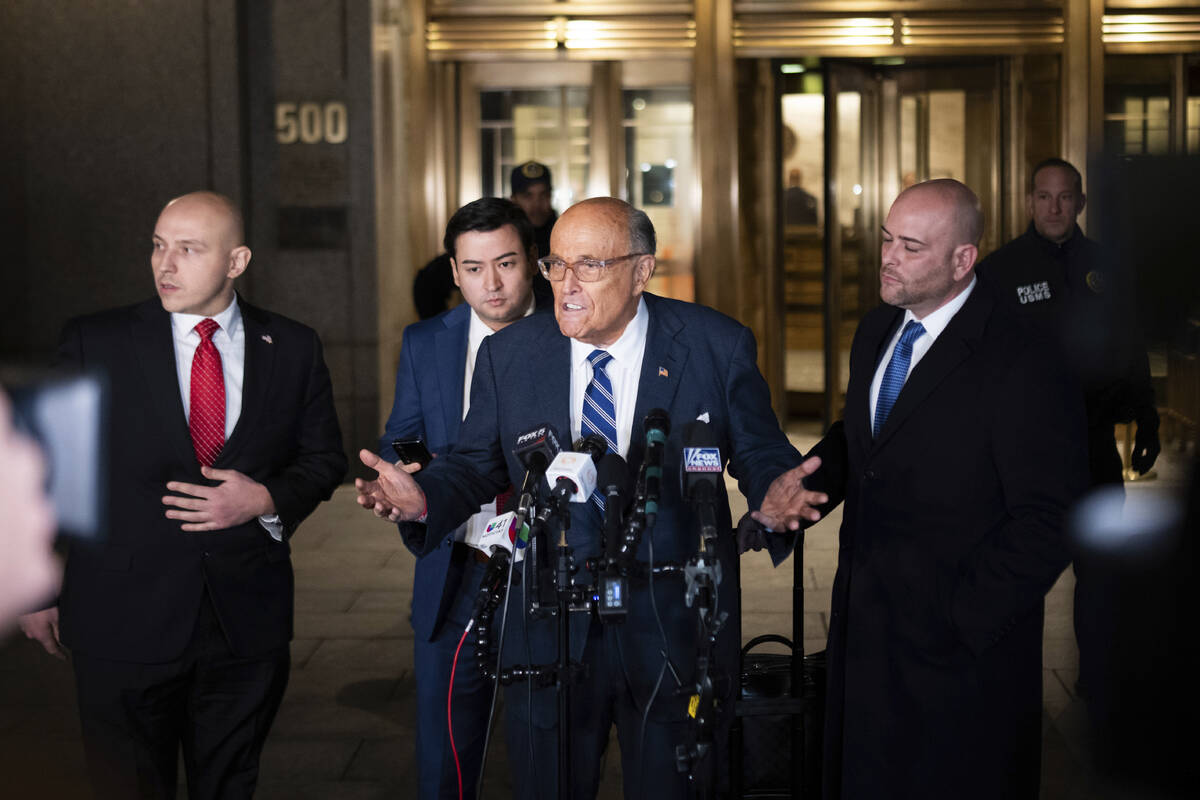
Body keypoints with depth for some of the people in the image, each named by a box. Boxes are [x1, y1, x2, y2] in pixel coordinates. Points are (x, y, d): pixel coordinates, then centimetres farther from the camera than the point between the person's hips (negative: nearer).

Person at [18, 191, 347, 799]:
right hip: (123, 623, -1)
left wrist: (268, 499, -10)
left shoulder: (293, 349, 3)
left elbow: (324, 458, 11)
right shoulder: (94, 343, -3)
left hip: (248, 623, 2)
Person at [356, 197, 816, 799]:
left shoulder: (718, 348, -6)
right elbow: (477, 461, 7)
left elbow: (760, 454, 0)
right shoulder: (508, 354, 0)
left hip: (673, 632, -1)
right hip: (548, 631, 2)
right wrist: (426, 496, -14)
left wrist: (773, 495, -23)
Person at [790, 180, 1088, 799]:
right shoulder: (876, 330, 6)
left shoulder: (1023, 368, -19)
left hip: (959, 644, -7)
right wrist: (804, 484, -1)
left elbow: (1047, 525, -19)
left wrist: (959, 620, -20)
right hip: (862, 628, 7)